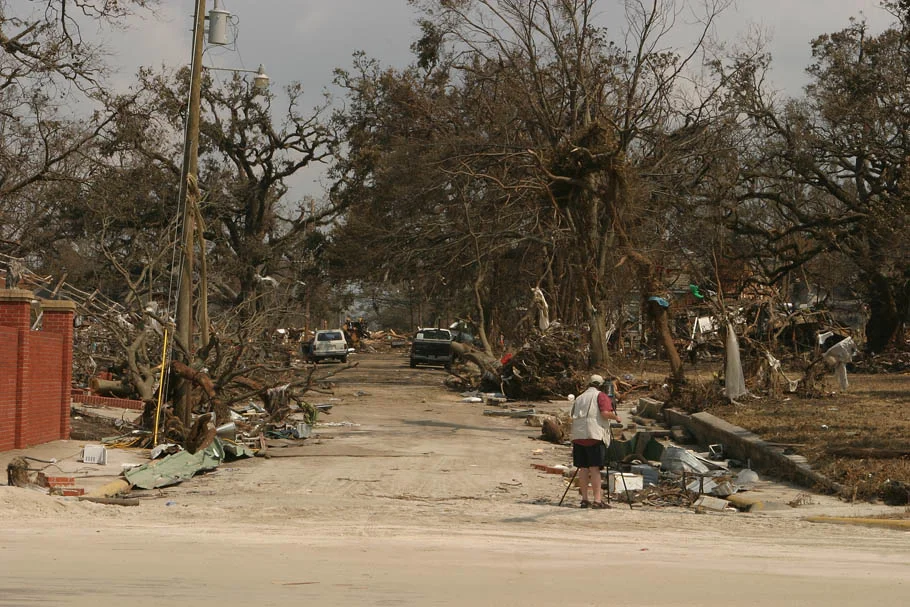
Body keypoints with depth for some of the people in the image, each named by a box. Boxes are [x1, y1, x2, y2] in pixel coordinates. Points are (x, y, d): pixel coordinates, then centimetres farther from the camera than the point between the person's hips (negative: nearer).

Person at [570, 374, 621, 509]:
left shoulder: (578, 398, 21)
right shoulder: (601, 396, 2)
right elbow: (605, 413, -12)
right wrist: (615, 417, 5)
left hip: (578, 436, 5)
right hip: (595, 435, -5)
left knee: (583, 468, 7)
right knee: (595, 468, -9)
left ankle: (584, 499, 6)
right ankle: (597, 499, -14)